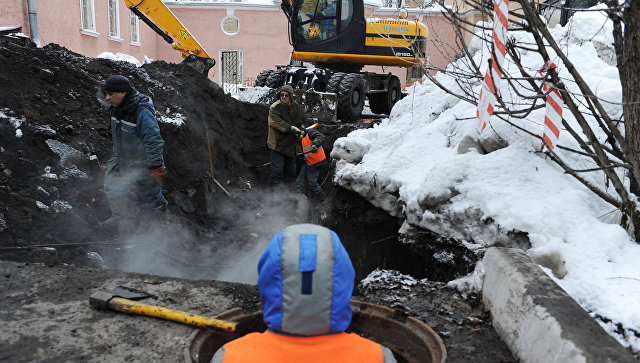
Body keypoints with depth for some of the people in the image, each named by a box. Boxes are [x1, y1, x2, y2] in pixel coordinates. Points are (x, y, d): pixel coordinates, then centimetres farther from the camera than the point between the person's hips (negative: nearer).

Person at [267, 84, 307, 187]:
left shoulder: (297, 107, 6)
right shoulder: (275, 107, -13)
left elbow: (303, 120, 22)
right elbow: (275, 122, -28)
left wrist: (302, 130, 3)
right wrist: (291, 128, -34)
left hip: (291, 145, 6)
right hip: (277, 145, -6)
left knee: (290, 170, 15)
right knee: (277, 170, -9)